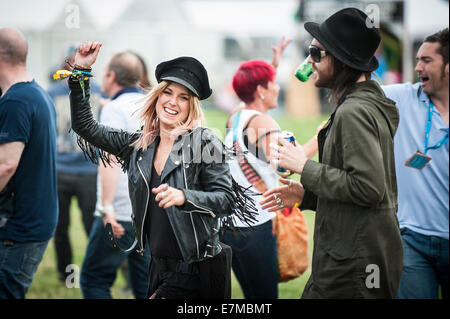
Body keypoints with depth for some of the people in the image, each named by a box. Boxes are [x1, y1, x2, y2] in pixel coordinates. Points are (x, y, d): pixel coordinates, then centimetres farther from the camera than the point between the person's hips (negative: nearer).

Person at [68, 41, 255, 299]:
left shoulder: (204, 142, -7)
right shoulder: (139, 145, 9)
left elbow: (227, 199, -12)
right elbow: (86, 127, 13)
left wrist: (184, 197, -29)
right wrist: (81, 72, 5)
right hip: (160, 267, 6)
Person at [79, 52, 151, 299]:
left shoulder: (114, 109, -10)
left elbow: (110, 160, -22)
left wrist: (107, 207, -28)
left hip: (121, 215, -8)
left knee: (93, 280, 0)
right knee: (145, 284, 12)